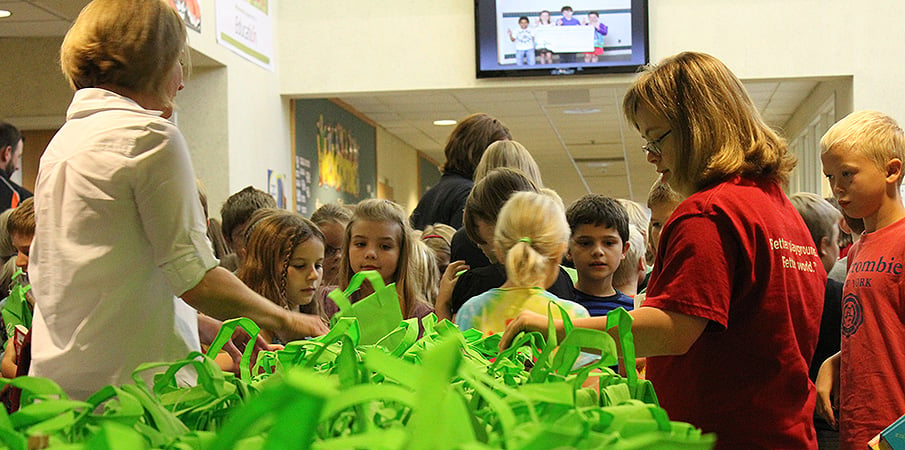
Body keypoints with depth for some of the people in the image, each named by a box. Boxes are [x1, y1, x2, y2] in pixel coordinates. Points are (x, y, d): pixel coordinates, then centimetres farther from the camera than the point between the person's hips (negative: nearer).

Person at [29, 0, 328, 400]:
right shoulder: (150, 135, -9)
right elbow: (193, 277, -12)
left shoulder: (62, 140, 16)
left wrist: (206, 329, 22)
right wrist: (285, 321, 2)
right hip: (130, 381, -8)